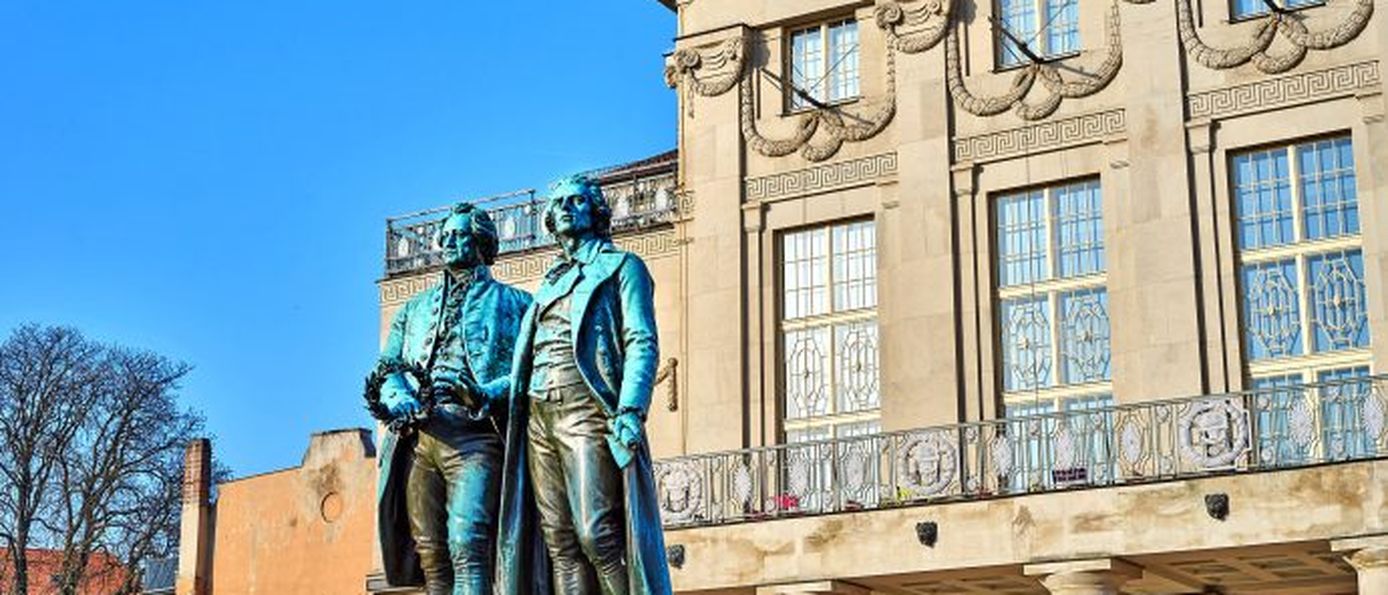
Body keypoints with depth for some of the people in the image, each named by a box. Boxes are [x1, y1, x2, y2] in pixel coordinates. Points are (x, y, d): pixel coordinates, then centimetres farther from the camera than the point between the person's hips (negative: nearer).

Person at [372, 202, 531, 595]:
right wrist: (398, 398, -4)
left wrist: (486, 393, -16)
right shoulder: (415, 308, 30)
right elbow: (387, 368, 20)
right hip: (417, 436, 5)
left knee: (466, 544, -21)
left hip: (473, 434, -5)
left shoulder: (513, 303, 16)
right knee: (430, 554, -2)